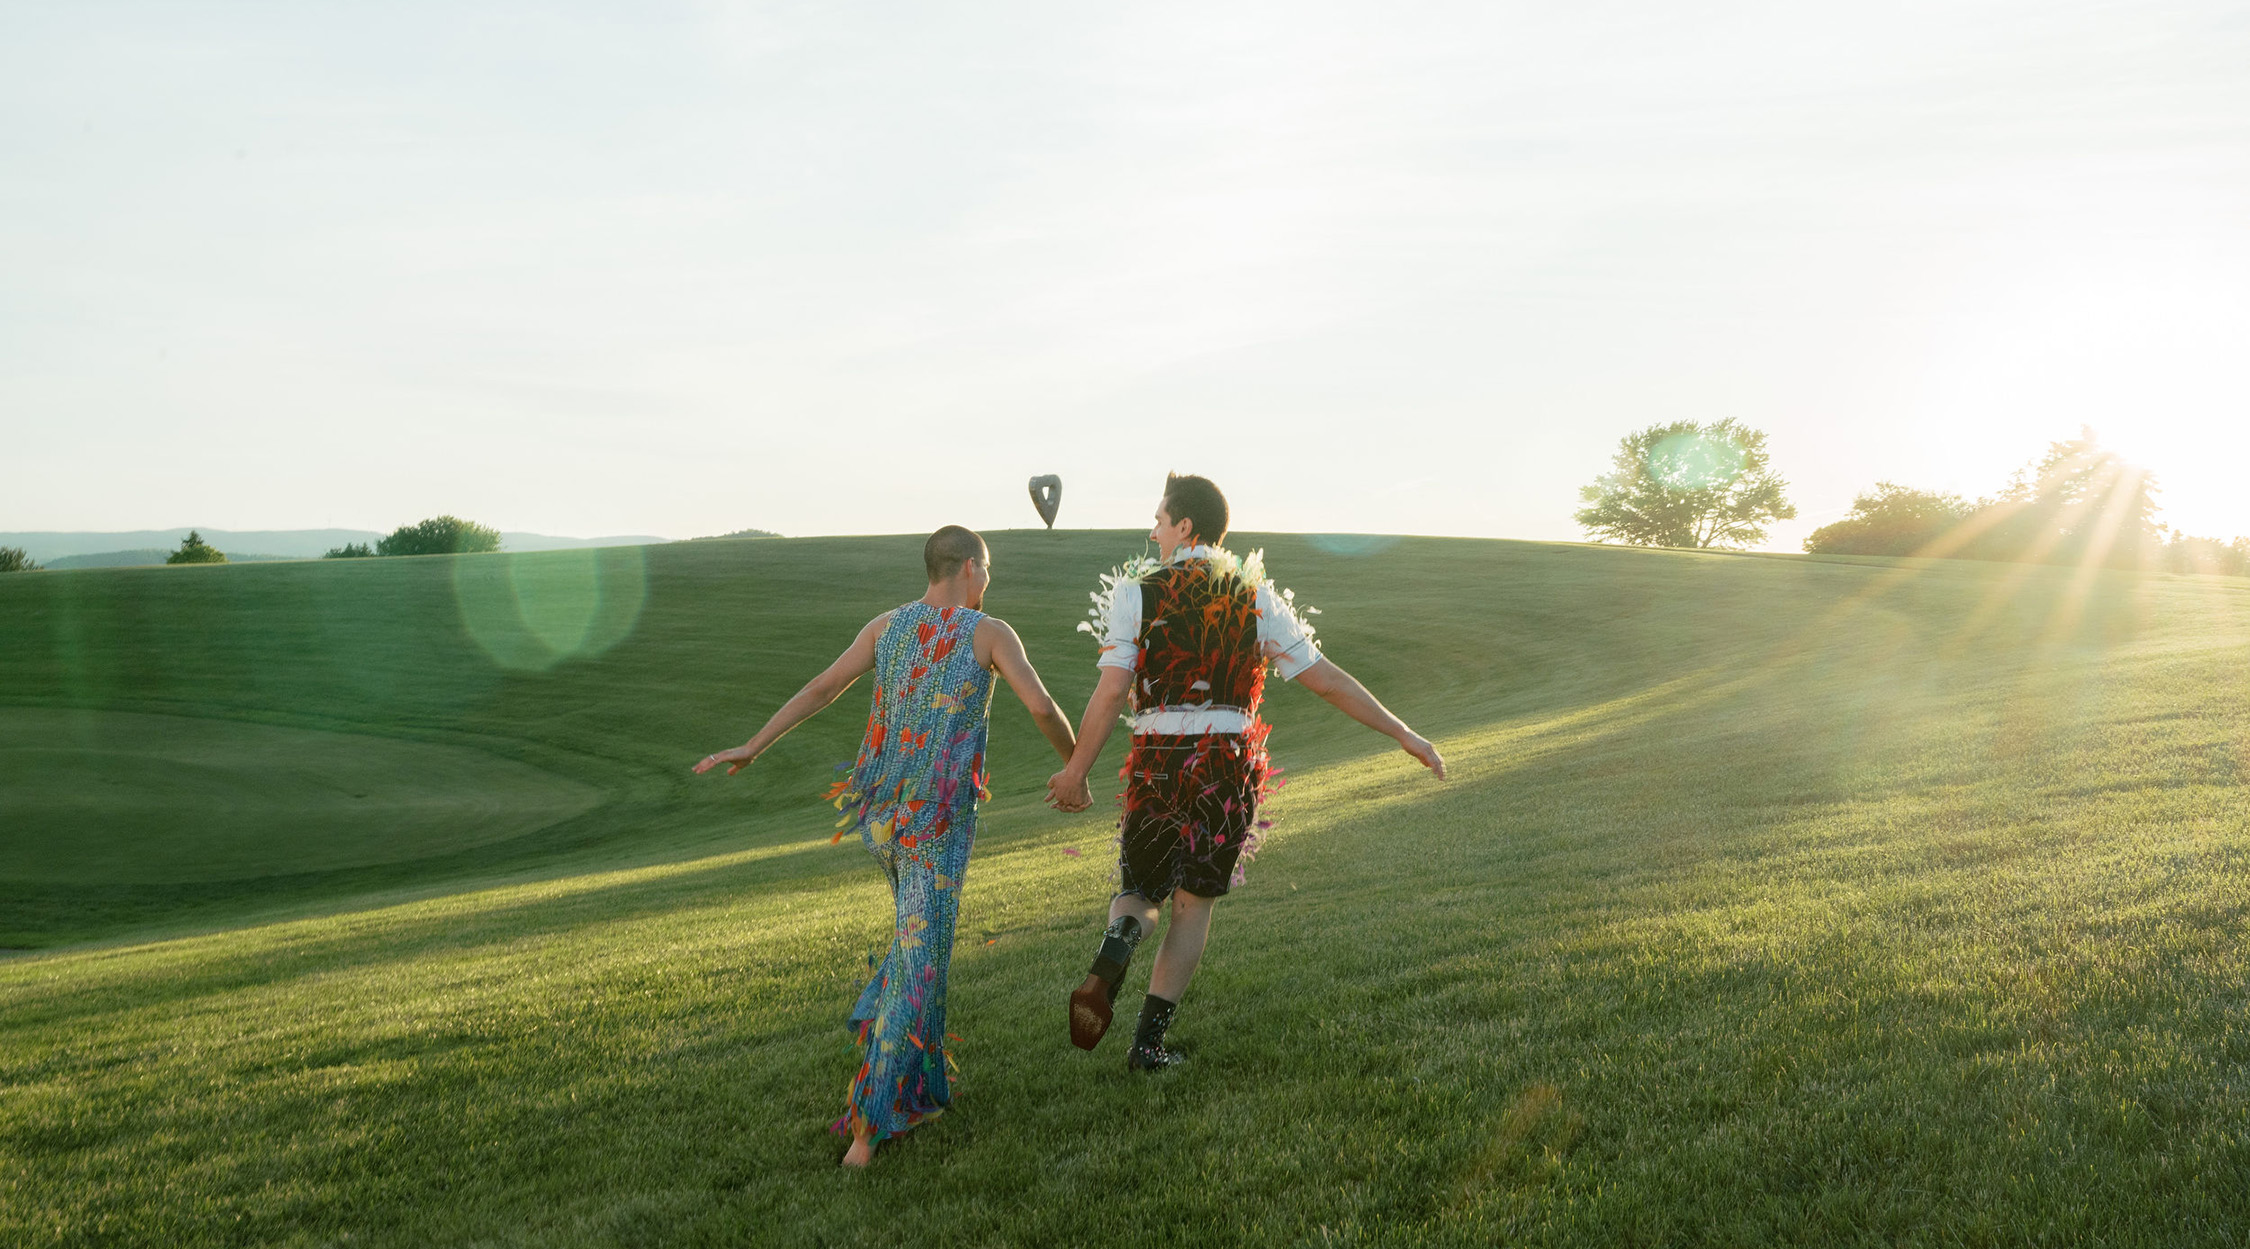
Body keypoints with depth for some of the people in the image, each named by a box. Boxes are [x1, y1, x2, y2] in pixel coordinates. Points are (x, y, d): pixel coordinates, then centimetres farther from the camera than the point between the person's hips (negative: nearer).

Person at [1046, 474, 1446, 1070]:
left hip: (1159, 762, -1)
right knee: (1194, 902, 16)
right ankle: (1149, 1039, 13)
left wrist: (1076, 771, 1)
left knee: (1139, 890, 18)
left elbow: (1111, 692, -9)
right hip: (1231, 762, 1)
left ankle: (1113, 956, -16)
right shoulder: (1255, 597, 4)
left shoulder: (1136, 592, -1)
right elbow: (1326, 679, 1)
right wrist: (1404, 735, 7)